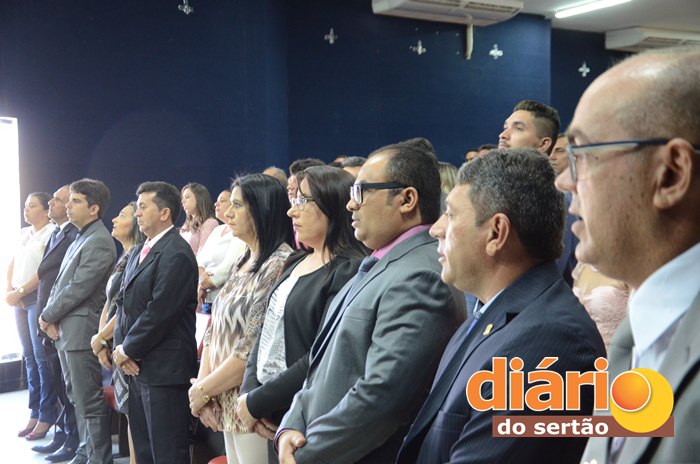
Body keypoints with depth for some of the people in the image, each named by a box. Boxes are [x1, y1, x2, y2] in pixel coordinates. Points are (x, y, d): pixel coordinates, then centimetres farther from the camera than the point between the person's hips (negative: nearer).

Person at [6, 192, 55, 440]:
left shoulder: (51, 233, -7)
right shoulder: (23, 234, 17)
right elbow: (12, 265, 17)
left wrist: (20, 292, -14)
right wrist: (9, 290, 0)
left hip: (39, 298, -7)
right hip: (19, 300, 7)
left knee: (41, 357, -6)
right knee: (29, 356, 10)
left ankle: (46, 417, 1)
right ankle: (34, 414, 16)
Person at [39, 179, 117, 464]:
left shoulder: (99, 242, -15)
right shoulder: (81, 238, 15)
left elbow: (78, 288, -19)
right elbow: (60, 282, 15)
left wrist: (47, 316, -8)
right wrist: (51, 318, 1)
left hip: (81, 331, -10)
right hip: (65, 330, 10)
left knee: (90, 402, -3)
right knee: (78, 398, 18)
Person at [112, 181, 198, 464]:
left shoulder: (176, 254, -15)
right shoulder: (138, 252, 16)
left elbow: (159, 312, -19)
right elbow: (123, 302, 15)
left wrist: (128, 350, -10)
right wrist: (120, 347, 1)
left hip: (163, 368, -9)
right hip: (136, 366, 9)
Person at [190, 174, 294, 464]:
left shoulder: (280, 265, -16)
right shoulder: (243, 263, 11)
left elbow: (255, 348, -20)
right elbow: (216, 329, 11)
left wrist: (202, 390, -11)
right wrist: (201, 384, -2)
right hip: (228, 402, 8)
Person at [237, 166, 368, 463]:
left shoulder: (349, 271, -17)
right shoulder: (298, 262, 10)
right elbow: (267, 333, 10)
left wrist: (257, 403, -14)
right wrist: (248, 391, -5)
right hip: (274, 415, 7)